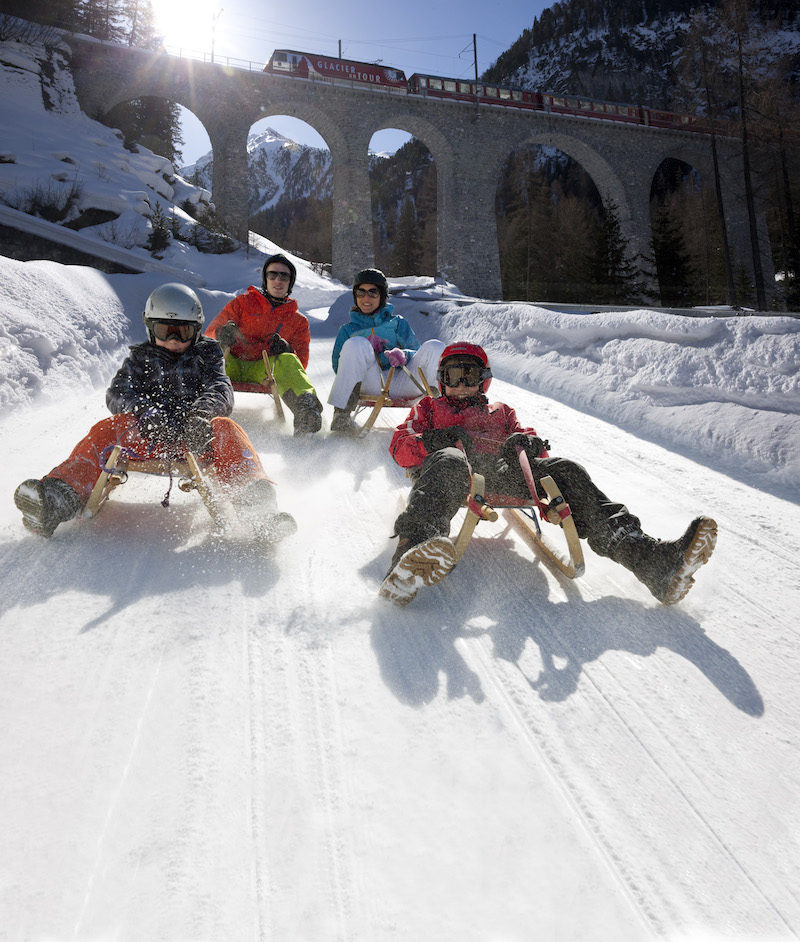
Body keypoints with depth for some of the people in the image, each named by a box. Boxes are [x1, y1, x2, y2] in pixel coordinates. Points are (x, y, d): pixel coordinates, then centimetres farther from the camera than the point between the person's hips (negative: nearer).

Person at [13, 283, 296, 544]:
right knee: (108, 430, -24)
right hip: (146, 437, 2)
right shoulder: (140, 359, 20)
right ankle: (60, 496, -43)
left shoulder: (206, 356, 18)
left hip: (196, 438, -1)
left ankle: (254, 503, -53)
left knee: (225, 429, -30)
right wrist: (143, 411, -23)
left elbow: (221, 392, -1)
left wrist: (201, 413, -28)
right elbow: (117, 393, 3)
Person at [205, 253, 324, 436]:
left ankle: (305, 406, -57)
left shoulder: (298, 321, 21)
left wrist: (287, 350, -12)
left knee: (287, 361, -32)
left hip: (264, 370, 0)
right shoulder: (242, 303, 18)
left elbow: (300, 362, 12)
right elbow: (211, 332, 10)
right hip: (230, 364, 0)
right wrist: (222, 333, -16)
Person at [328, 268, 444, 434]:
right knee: (356, 344, -29)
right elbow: (338, 367, 12)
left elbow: (417, 355, 11)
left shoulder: (398, 323, 24)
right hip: (370, 385, -1)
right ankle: (341, 415, -32)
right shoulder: (347, 330, 24)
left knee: (435, 347, -20)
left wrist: (403, 355, -15)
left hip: (401, 381, 1)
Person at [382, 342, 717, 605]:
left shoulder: (501, 413, 40)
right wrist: (432, 440, -7)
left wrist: (527, 442, -4)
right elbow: (400, 447, 18)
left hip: (501, 473, 3)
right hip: (456, 468, -2)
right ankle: (414, 551, -72)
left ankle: (652, 561, -40)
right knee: (450, 461, -41)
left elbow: (528, 442, 24)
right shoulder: (428, 408, 35)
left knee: (565, 470, -24)